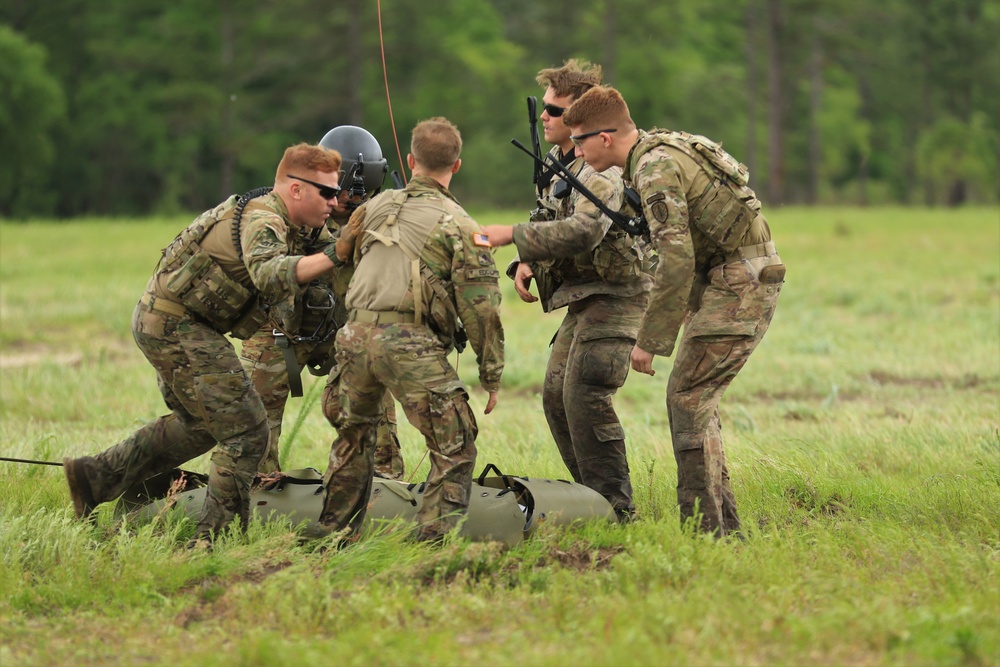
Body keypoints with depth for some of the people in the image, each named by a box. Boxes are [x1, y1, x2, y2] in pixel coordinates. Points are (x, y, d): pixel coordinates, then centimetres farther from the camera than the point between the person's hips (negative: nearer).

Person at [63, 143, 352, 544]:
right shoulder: (260, 220, -23)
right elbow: (268, 273, -43)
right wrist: (333, 256, -52)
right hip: (175, 325, -10)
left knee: (200, 424, 25)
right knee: (246, 432, -8)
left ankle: (94, 476, 28)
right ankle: (214, 538, -3)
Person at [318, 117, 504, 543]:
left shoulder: (375, 208, 16)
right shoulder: (459, 227, 1)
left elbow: (343, 255, 30)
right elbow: (481, 309, -2)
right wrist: (492, 377, 3)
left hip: (356, 334, 5)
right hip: (410, 344, -5)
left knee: (352, 436, 24)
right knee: (455, 448, 2)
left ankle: (334, 534, 30)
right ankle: (436, 537, -9)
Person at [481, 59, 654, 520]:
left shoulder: (601, 169, -19)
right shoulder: (557, 160, 12)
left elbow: (582, 232, -33)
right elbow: (549, 223, 21)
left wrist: (511, 235, -30)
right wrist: (526, 264, 2)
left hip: (615, 293, -10)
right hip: (582, 295, 10)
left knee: (585, 394, -19)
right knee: (556, 395, 8)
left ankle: (615, 509, -14)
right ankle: (592, 497, 16)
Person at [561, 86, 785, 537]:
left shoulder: (656, 169, -19)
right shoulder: (659, 151, 12)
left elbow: (676, 260, -24)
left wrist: (650, 340, -19)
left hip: (739, 285, -10)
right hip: (725, 280, 10)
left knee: (688, 398, -10)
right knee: (693, 398, 12)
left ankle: (705, 528, -10)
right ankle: (723, 524, 14)